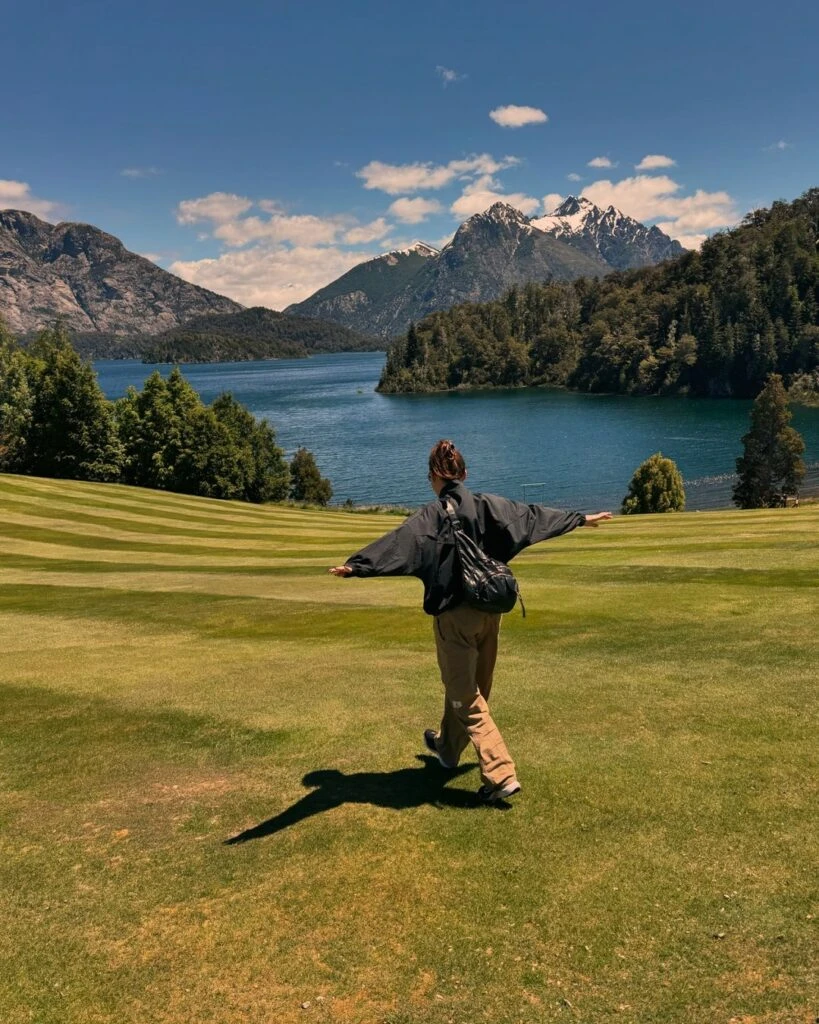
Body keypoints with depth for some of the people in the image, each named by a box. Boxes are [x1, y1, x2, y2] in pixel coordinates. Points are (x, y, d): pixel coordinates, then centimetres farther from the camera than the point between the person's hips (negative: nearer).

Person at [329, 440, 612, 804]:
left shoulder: (432, 515, -13)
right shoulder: (489, 506, 2)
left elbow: (397, 542, -27)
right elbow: (533, 515, 11)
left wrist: (355, 565, -36)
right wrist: (581, 518, 24)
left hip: (454, 614, -6)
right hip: (488, 611, 6)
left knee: (467, 698, 3)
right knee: (466, 685, 23)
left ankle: (501, 774, -4)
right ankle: (448, 747, 47)